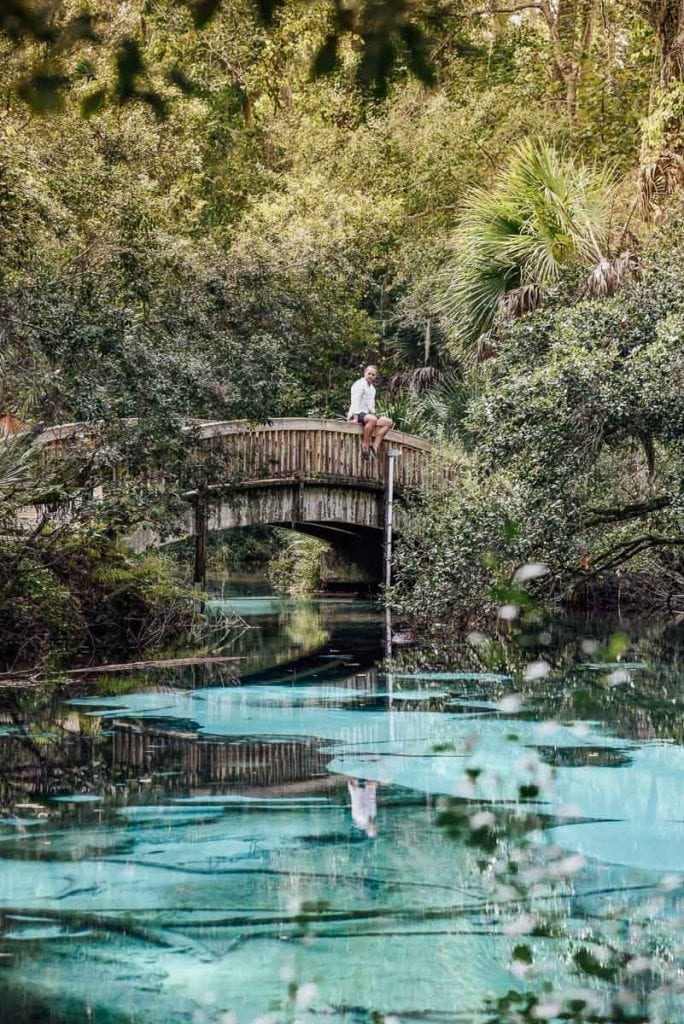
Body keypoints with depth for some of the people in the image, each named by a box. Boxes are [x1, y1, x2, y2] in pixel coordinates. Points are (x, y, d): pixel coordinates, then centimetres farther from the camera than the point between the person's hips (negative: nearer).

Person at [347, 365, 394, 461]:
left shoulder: (372, 388, 22)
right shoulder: (359, 384, -6)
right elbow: (355, 401, -16)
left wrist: (374, 413, 8)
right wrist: (355, 417, -26)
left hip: (366, 414, 9)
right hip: (357, 414, -9)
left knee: (388, 422, -9)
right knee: (372, 419, -39)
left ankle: (374, 446, -19)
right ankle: (365, 446, -30)